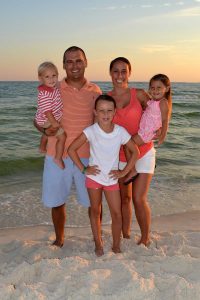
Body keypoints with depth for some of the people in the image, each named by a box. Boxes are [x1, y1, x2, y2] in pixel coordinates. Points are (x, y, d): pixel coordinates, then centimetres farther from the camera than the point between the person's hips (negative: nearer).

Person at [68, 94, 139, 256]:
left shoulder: (121, 131, -11)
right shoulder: (90, 131, -16)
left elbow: (135, 151, 0)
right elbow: (71, 149, -12)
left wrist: (124, 172, -4)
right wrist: (83, 169, -11)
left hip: (112, 178, 1)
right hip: (94, 177, -1)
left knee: (117, 214, 4)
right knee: (95, 212, 12)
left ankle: (116, 246, 22)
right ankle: (98, 244, 29)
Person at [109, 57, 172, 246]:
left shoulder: (139, 95, -6)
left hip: (143, 153, -2)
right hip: (119, 156, 2)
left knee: (139, 199, -3)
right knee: (124, 198, 13)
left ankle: (145, 238, 19)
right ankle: (125, 235, 32)